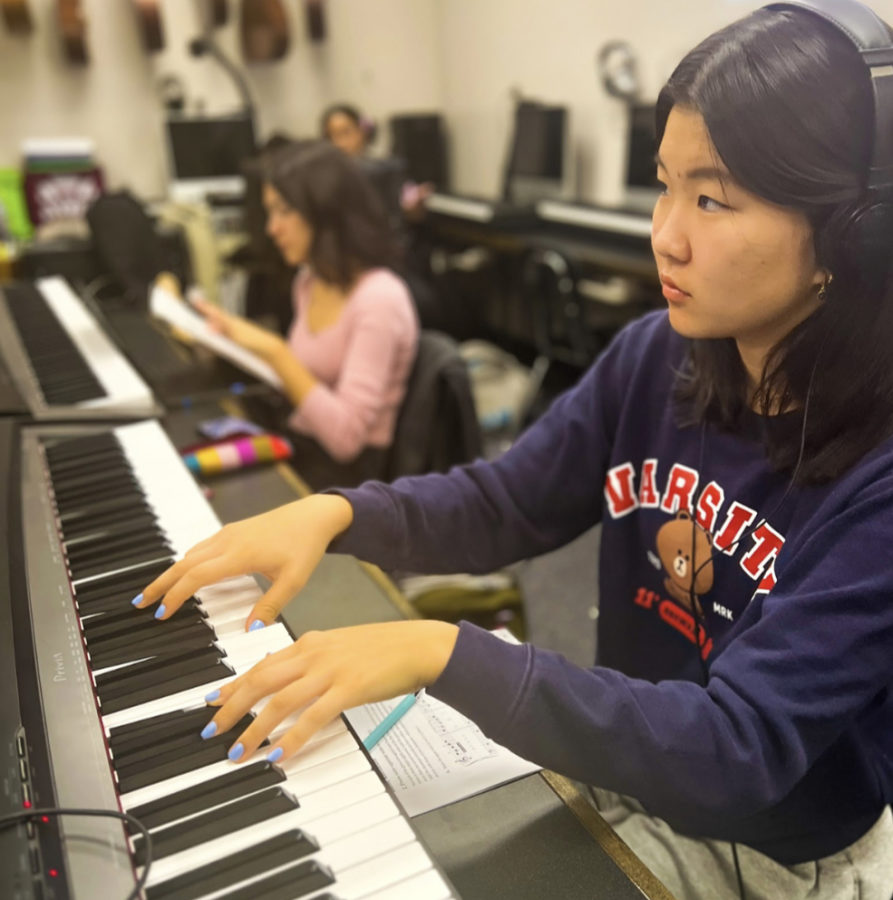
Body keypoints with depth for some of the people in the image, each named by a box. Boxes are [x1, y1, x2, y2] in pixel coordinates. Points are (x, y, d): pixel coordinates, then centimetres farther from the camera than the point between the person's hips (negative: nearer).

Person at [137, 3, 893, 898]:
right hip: (635, 781, 4)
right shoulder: (655, 359, -11)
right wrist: (333, 513, -18)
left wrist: (444, 654, -39)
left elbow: (741, 752, -30)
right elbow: (501, 504, -2)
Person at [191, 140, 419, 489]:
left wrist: (274, 350, -24)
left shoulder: (380, 299, -18)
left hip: (346, 473, -7)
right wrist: (239, 339, 3)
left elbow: (346, 437, -22)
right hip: (299, 449, 7)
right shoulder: (310, 281, 8)